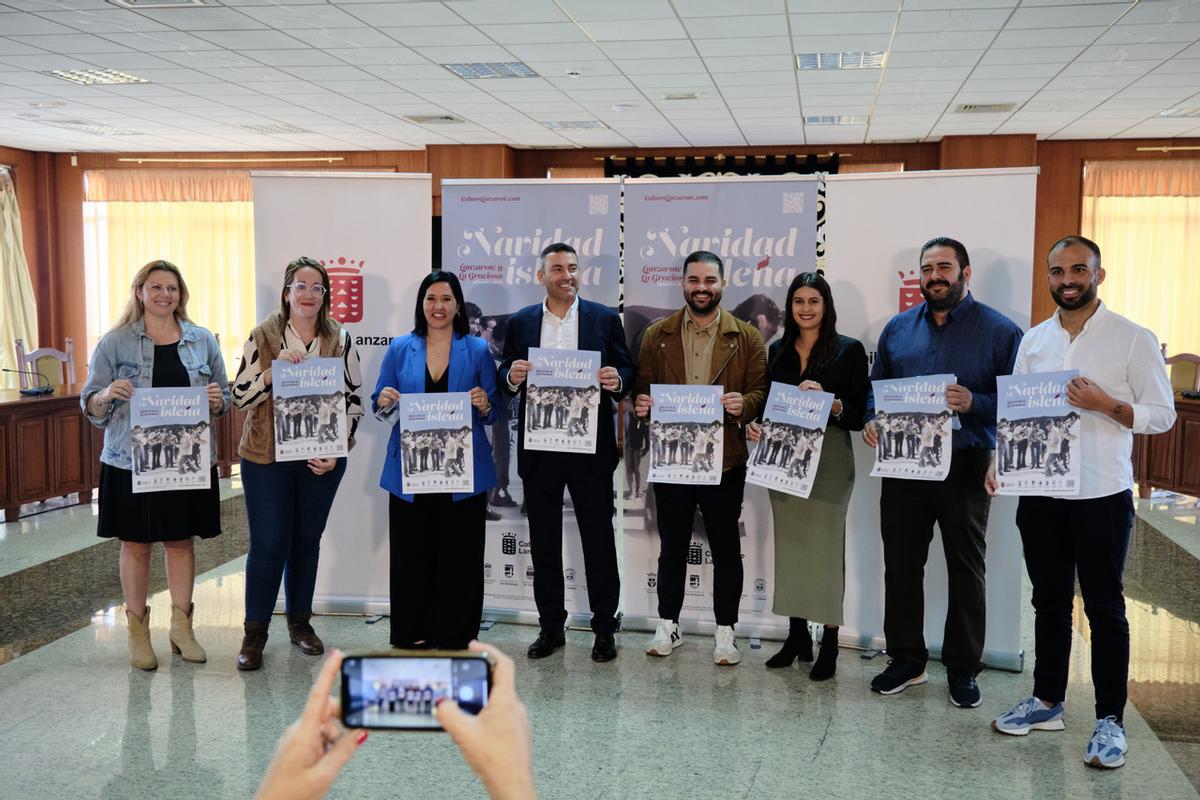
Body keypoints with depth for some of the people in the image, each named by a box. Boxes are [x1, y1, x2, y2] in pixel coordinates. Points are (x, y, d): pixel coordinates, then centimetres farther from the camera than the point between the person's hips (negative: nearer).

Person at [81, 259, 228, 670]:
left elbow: (226, 398, 11)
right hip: (132, 460, -2)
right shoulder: (115, 342, -1)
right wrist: (108, 394, -21)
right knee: (136, 543, 6)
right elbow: (90, 405, 1)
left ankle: (181, 627, 21)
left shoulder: (203, 340, 5)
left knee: (181, 540, 10)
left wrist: (216, 400, -12)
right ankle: (138, 631, 18)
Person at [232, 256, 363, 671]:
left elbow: (354, 400, 4)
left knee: (307, 540, 11)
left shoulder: (340, 339, 2)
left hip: (322, 459, 2)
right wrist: (276, 368, -20)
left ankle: (300, 622, 27)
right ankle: (255, 630, 12)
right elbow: (241, 395, -4)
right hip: (267, 457, -2)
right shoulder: (262, 336, -2)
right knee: (268, 543, -2)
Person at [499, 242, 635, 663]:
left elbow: (626, 372, 5)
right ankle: (550, 626, 21)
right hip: (538, 448, 2)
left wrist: (617, 380, -17)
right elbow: (506, 378, 10)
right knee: (543, 539, 9)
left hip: (590, 447, -2)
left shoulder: (605, 319, 4)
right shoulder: (520, 323, 8)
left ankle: (604, 628, 14)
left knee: (599, 537, 3)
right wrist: (512, 376, -12)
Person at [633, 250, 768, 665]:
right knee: (672, 547, 12)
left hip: (725, 460, -1)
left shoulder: (747, 336, 2)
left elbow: (761, 391, -1)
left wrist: (744, 404, -22)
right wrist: (642, 403, -15)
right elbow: (642, 386, 7)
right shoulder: (656, 335, 6)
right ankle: (667, 626, 25)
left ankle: (725, 632, 19)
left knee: (726, 549, 8)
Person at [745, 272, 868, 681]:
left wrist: (828, 401, -22)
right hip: (783, 456, 5)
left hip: (828, 459, -4)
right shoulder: (778, 351, 11)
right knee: (789, 545, 9)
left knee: (825, 547, -2)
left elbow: (859, 415, -5)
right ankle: (796, 634, 19)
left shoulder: (849, 350, -2)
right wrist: (755, 425, -7)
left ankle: (829, 643, 6)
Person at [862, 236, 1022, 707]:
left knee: (966, 571, 7)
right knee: (901, 565, 10)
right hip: (903, 465, 4)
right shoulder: (898, 328, 10)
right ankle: (906, 659, 23)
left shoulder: (999, 331, -3)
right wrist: (872, 419, -3)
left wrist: (974, 404, -23)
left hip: (964, 468, -4)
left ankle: (963, 669, 20)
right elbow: (876, 387, 16)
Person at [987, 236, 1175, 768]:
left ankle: (1110, 720, 12)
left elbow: (1162, 415, -4)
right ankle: (1047, 702, 26)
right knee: (1050, 601, 14)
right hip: (1039, 491, 4)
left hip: (1102, 496, -4)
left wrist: (1107, 405, -20)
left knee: (1104, 608, 3)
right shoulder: (1033, 341, 9)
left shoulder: (1133, 339, -4)